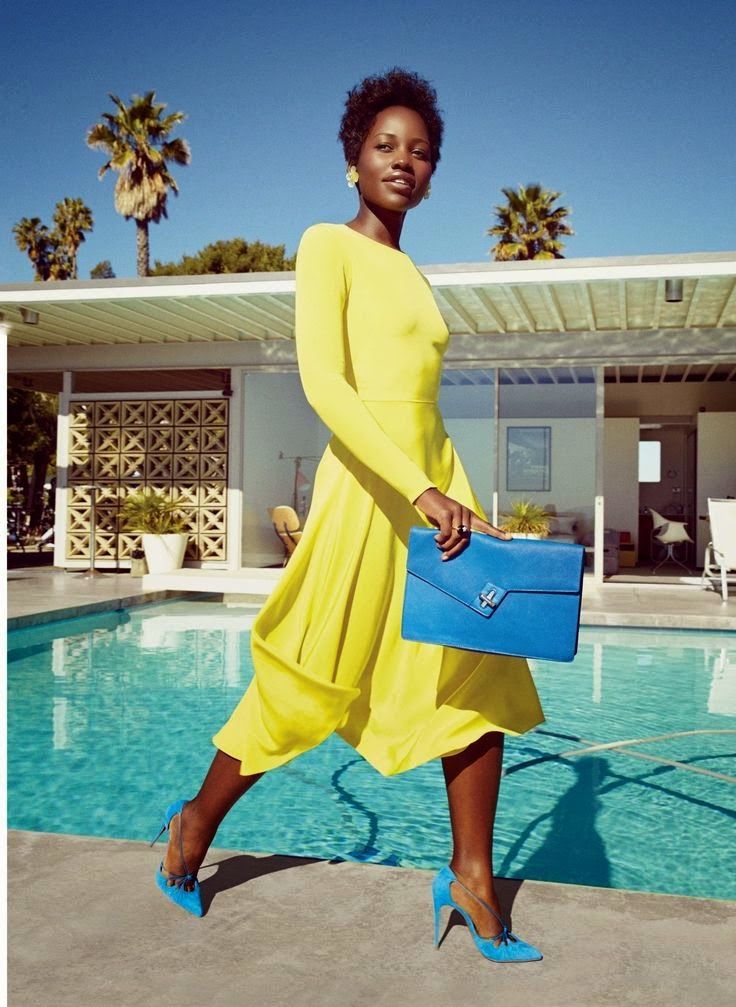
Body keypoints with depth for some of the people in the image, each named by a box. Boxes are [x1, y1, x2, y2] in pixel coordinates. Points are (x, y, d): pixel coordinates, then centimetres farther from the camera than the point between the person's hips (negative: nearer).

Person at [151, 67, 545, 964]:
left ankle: (472, 876, 15)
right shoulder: (330, 245, -3)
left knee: (478, 678, 3)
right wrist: (419, 490, -23)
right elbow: (323, 383, -17)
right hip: (368, 484, -7)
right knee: (310, 685, 4)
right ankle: (195, 824, 26)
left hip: (437, 484, 7)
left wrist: (462, 505, 13)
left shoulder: (411, 276, 20)